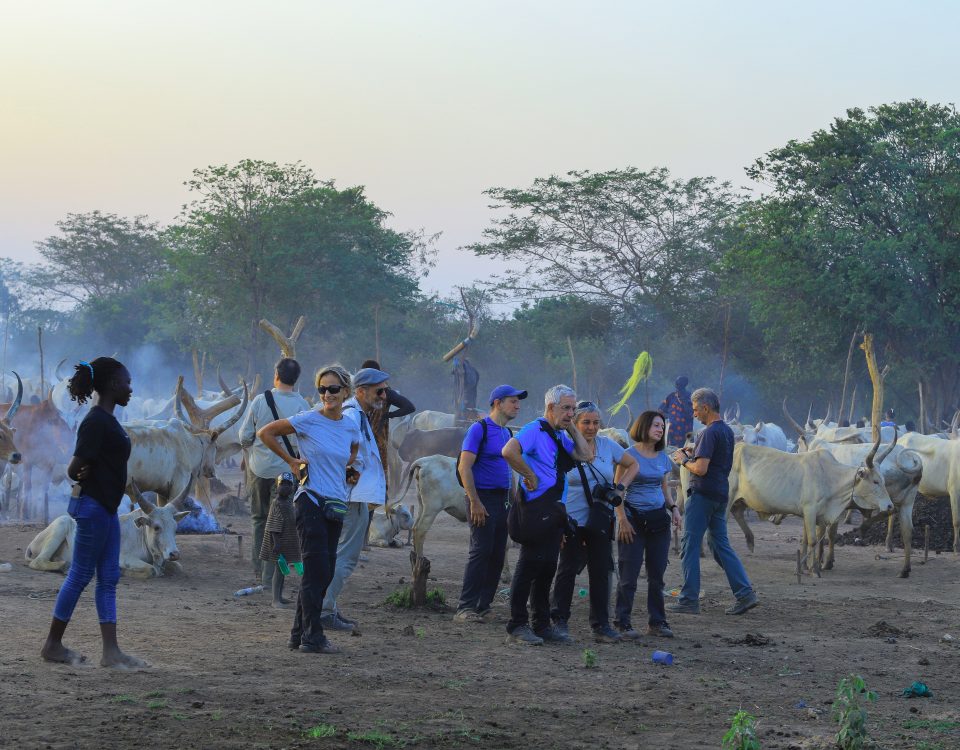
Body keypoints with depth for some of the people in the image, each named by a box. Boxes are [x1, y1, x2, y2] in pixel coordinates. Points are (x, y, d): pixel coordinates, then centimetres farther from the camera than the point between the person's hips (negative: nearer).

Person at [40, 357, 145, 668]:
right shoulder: (96, 422, -18)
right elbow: (75, 468, -20)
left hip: (106, 507, 10)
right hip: (93, 505, -10)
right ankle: (53, 645, 10)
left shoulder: (106, 420, 12)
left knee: (108, 579, 7)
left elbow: (78, 466, 17)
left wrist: (81, 473, -2)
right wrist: (82, 477, 0)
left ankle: (111, 651, 6)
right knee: (80, 575, 0)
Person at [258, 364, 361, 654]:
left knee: (324, 573, 8)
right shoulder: (308, 421, -8)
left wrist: (351, 470, 13)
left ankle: (300, 634, 17)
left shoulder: (351, 428, 9)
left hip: (335, 507, 6)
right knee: (318, 571, -10)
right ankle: (312, 637, -6)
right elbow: (265, 433, -1)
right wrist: (291, 461, -2)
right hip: (310, 502, -6)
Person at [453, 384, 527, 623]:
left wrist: (513, 500, 16)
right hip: (483, 498, -8)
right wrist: (475, 502, -19)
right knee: (481, 552, -13)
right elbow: (464, 467, -14)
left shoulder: (508, 433, 17)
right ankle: (465, 608, -12)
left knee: (498, 556, 6)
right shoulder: (479, 429, -8)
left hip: (502, 499, 8)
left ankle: (483, 607, 12)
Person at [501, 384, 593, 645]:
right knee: (529, 566, -8)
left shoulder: (561, 436, 18)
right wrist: (529, 475, -19)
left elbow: (586, 456, 10)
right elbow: (509, 451, -27)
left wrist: (571, 428, 8)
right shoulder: (535, 430, -11)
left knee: (547, 568, 12)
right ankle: (517, 627, -5)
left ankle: (542, 624, 18)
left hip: (555, 511, 9)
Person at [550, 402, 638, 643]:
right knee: (568, 569, 2)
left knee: (601, 571, 3)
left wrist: (620, 487, 4)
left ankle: (601, 625, 9)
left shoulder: (608, 446, 5)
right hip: (572, 520, -4)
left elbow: (632, 464, 21)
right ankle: (559, 620, 14)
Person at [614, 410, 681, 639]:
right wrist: (623, 519, -15)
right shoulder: (629, 455, -7)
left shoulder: (662, 457, 11)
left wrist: (673, 508, 6)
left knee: (657, 574, 7)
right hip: (634, 518, -6)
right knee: (629, 575, -4)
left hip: (658, 519, 6)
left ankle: (657, 622, 15)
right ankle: (623, 623, 1)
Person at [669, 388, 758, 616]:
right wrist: (693, 455, 16)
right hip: (721, 494, 9)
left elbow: (701, 469, -22)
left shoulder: (709, 433, -16)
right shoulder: (727, 432, 13)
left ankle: (689, 600, -1)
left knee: (689, 546, -2)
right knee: (721, 545, 13)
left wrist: (684, 461, -4)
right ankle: (745, 593, 4)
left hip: (702, 494, -9)